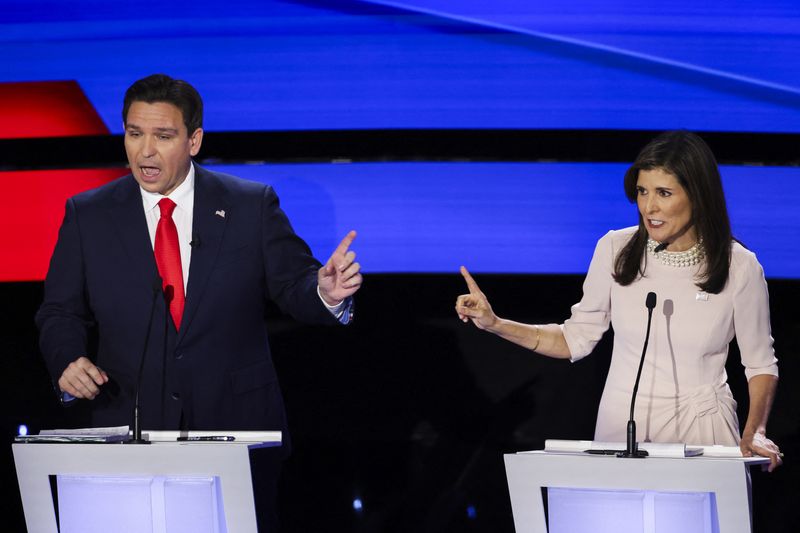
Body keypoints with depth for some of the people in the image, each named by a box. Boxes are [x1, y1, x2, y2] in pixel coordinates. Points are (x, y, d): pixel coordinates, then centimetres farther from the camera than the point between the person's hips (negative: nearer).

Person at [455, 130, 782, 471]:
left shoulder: (739, 267, -6)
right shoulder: (616, 250, -2)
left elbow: (760, 363, 4)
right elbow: (576, 340, 7)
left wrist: (754, 432, -11)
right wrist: (495, 325, -3)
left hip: (701, 429, -1)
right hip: (620, 424, 1)